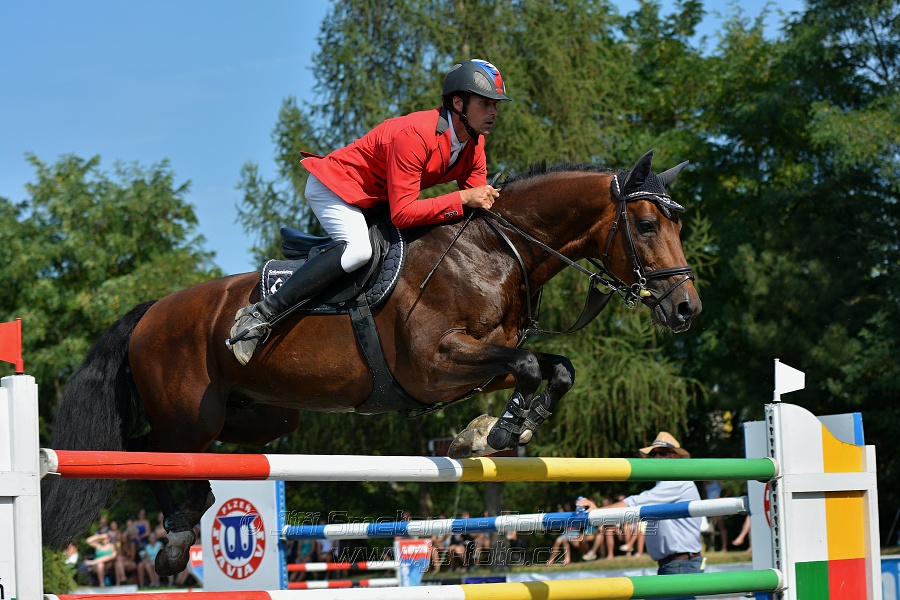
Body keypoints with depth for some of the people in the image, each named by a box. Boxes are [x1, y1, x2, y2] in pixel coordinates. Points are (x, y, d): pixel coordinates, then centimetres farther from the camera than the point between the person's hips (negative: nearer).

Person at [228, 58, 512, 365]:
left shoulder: (473, 142, -6)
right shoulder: (414, 135, -33)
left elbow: (477, 198, 0)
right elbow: (402, 213, -36)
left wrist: (489, 200, -23)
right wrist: (463, 199, -38)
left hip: (376, 199, 10)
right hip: (334, 186, -10)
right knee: (357, 249, -34)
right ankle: (260, 315, -32)